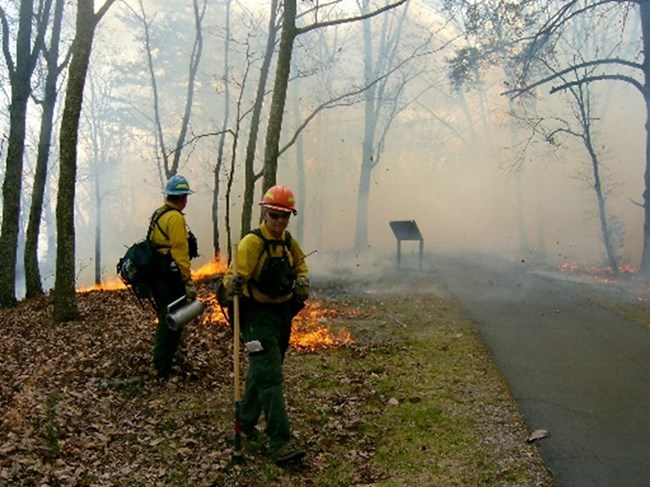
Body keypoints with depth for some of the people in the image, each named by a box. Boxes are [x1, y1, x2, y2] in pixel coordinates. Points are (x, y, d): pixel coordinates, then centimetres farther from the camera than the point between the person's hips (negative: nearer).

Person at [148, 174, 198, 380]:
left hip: (157, 276, 10)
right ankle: (163, 370, -2)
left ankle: (161, 364, 33)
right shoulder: (175, 218, -15)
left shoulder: (158, 215, 14)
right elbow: (180, 252, -21)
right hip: (170, 277, -10)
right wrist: (188, 282, -21)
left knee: (166, 321, 21)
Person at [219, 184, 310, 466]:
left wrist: (302, 280, 6)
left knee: (261, 371, 21)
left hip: (282, 314, 8)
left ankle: (246, 421, 41)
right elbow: (235, 276, -26)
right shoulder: (252, 242, -18)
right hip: (257, 316, -8)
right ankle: (280, 443, -10)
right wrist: (231, 286, -48)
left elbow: (300, 263, 24)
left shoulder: (288, 242, 5)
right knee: (269, 378, -12)